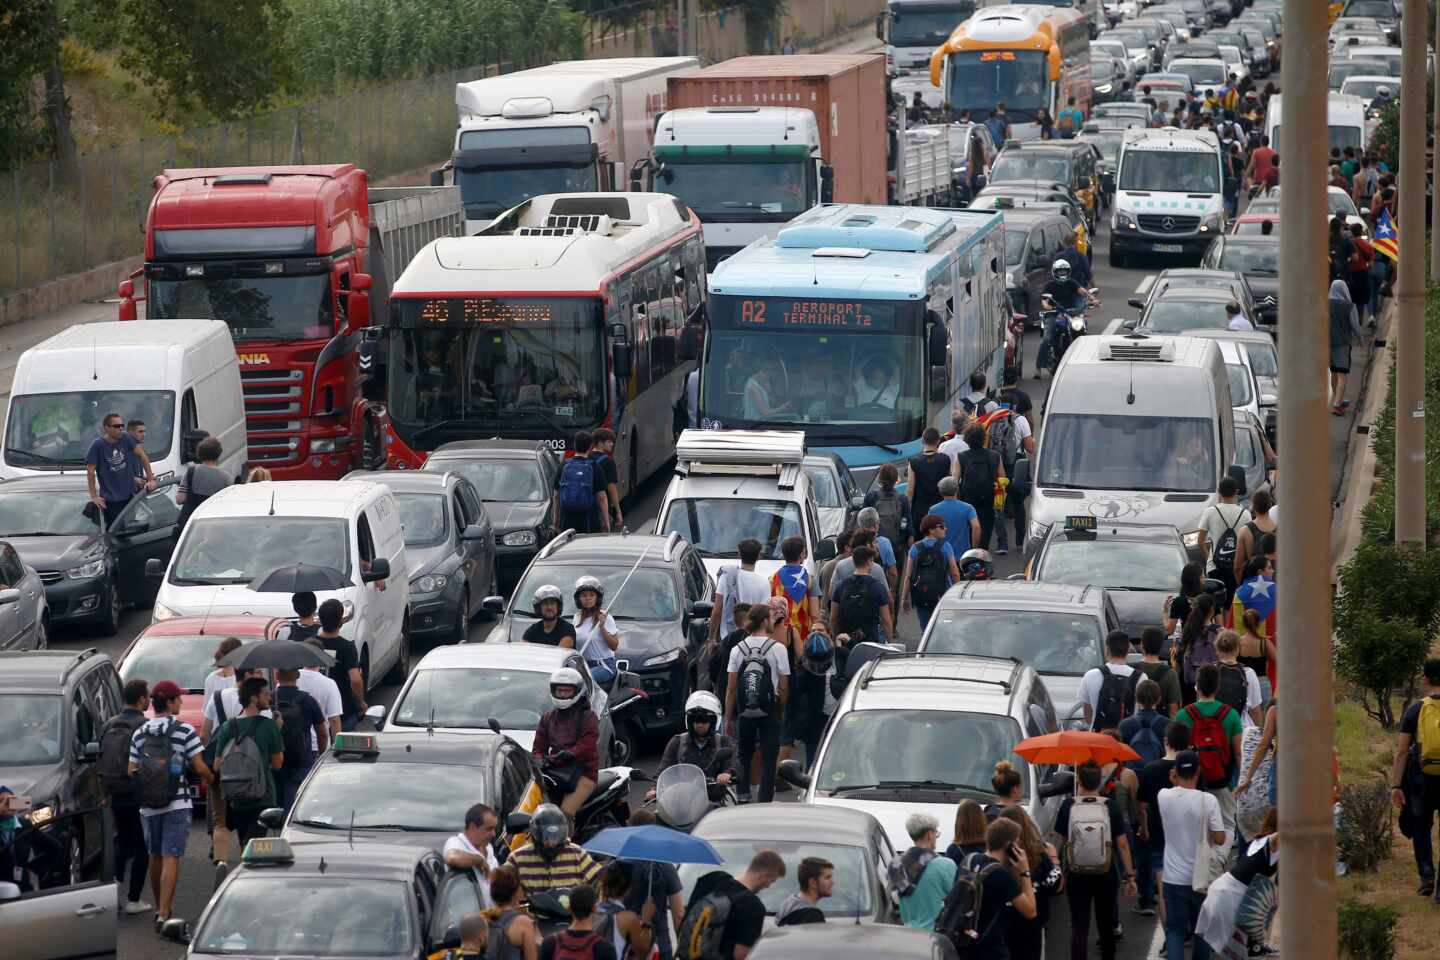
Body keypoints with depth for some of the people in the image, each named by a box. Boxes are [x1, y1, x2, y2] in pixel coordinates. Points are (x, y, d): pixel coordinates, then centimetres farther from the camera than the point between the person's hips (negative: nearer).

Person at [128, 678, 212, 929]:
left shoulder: (140, 733, 5)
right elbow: (200, 768, -8)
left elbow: (131, 772, 5)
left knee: (156, 856, 18)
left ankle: (160, 908, 29)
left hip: (148, 805, 4)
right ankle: (164, 914, -15)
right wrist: (210, 777, 13)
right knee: (171, 858, -6)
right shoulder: (183, 730, -8)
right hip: (177, 803, -4)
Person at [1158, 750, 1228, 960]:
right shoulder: (1207, 801, -14)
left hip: (1174, 878, 1)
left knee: (1174, 931, 5)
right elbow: (1220, 839, -10)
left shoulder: (1163, 797, -7)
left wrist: (1175, 782, 24)